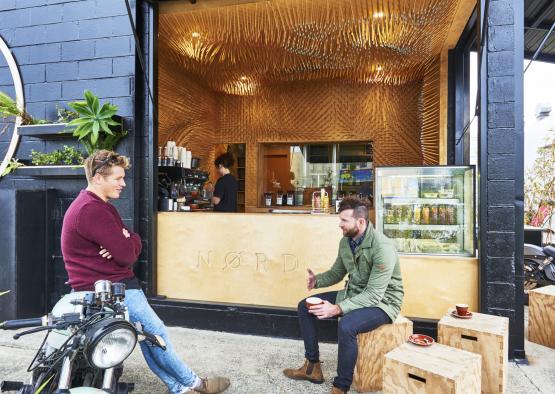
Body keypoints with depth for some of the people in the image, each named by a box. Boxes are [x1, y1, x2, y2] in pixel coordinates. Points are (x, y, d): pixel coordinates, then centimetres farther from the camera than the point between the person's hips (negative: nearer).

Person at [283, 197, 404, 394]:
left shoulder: (382, 248, -28)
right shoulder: (346, 241, -3)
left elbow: (374, 295, -30)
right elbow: (336, 273, 10)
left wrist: (337, 308, -37)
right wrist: (317, 280, -11)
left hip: (381, 301, -8)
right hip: (353, 294, 8)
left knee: (346, 326, -36)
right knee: (305, 307, 2)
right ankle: (313, 367, 13)